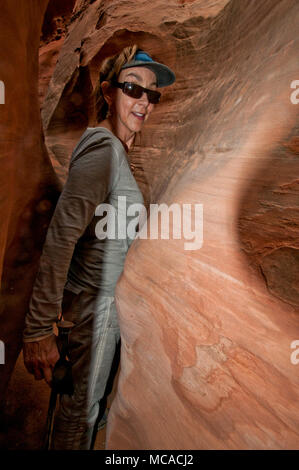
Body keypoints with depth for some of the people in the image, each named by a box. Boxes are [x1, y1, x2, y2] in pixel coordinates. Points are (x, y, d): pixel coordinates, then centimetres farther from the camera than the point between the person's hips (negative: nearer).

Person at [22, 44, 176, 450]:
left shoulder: (115, 147, 9)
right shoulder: (104, 148, -21)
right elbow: (60, 237, -28)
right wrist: (39, 329, -27)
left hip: (104, 293, 10)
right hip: (94, 299, -9)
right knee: (82, 405, 12)